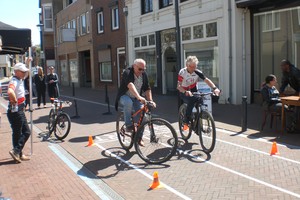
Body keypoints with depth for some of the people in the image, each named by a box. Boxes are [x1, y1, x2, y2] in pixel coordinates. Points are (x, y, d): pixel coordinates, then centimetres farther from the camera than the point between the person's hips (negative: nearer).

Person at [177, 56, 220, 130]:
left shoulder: (197, 72, -13)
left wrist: (214, 88, -40)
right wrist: (186, 92, -47)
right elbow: (178, 86, -27)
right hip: (184, 93, -4)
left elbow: (206, 80, -22)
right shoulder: (182, 72, -19)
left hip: (193, 91, 4)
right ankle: (186, 122, -20)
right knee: (191, 101, -32)